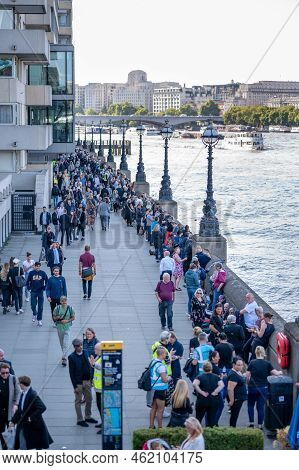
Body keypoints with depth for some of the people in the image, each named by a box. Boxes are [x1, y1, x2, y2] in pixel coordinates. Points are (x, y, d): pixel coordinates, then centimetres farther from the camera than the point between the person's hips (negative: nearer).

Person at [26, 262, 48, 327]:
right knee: (33, 305, -2)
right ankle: (34, 314, 30)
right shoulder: (31, 273, -2)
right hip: (33, 292, 0)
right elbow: (28, 281, 7)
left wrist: (44, 288, -1)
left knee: (40, 307, 1)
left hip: (40, 292, 0)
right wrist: (29, 288, -1)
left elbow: (46, 281, 4)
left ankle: (39, 320, 11)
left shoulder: (43, 273, -4)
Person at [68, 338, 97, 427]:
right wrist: (75, 386, -13)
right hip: (78, 382, -6)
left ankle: (88, 417, 30)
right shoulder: (72, 357, -13)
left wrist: (91, 379, 8)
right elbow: (71, 373, -11)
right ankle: (80, 420, 14)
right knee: (78, 401, 5)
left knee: (89, 400, 15)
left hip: (87, 381, 6)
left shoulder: (85, 353, 4)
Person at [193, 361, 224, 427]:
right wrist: (215, 392, -8)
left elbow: (195, 384, -20)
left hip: (202, 400, -2)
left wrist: (202, 392, -15)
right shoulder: (216, 377, 5)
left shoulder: (200, 377, -2)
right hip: (214, 401, 2)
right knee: (212, 418, 8)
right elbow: (221, 385, -9)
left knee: (198, 418, 9)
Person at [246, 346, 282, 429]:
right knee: (261, 407, 7)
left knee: (250, 405, 17)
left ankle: (251, 423, 11)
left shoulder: (252, 363, -5)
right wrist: (280, 372, 16)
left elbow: (247, 376, -4)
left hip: (252, 387, 0)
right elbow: (275, 373, -5)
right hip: (263, 388, 0)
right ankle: (260, 425, 9)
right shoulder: (267, 363, -5)